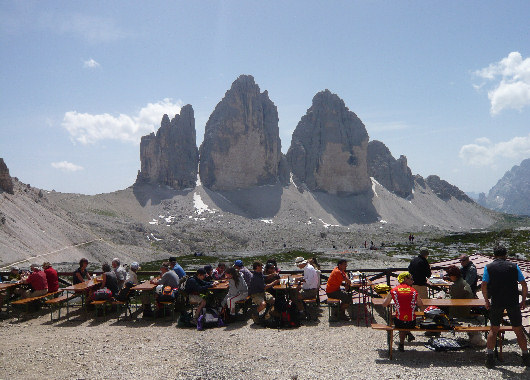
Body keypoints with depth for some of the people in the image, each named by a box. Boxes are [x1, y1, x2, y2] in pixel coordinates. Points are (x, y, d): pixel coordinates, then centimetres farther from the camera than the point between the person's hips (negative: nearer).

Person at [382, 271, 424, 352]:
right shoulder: (414, 291, -2)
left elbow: (384, 305, 7)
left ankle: (402, 344, 29)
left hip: (399, 323, -1)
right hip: (411, 323, 1)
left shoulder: (393, 290, -3)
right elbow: (421, 307, 8)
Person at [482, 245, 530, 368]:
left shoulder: (488, 267, 3)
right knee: (519, 330, 12)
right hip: (513, 302, 0)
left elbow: (484, 286, -5)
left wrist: (487, 301, 5)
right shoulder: (514, 266, 5)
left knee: (494, 330, 11)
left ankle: (489, 358, 6)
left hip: (496, 303, 0)